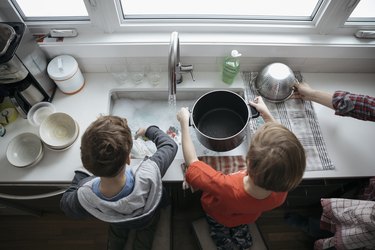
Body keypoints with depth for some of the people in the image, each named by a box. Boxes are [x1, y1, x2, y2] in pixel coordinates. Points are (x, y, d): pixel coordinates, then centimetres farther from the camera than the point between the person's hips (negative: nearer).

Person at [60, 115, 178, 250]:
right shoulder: (148, 174, -50)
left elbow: (66, 204, -16)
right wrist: (148, 130, -11)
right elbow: (170, 145, -28)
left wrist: (81, 171, -7)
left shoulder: (84, 196, -44)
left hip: (117, 224, 1)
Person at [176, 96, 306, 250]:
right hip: (247, 218, 2)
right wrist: (266, 113, -16)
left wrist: (184, 122, -25)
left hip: (217, 214, -2)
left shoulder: (224, 188, -52)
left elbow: (192, 162, -34)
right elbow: (281, 143, -22)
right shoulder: (280, 193, -40)